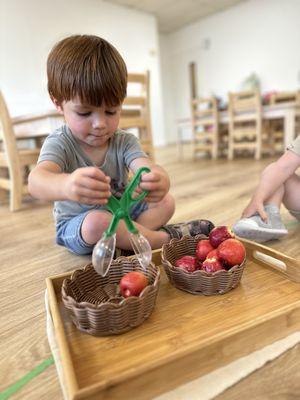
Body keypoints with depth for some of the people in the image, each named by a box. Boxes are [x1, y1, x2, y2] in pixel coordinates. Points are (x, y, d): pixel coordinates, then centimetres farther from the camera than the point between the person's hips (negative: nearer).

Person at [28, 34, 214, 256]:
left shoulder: (124, 141, -9)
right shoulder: (60, 144, -18)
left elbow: (148, 167, -29)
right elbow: (37, 180, -39)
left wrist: (160, 182, -55)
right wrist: (66, 185, -64)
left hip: (122, 214, 4)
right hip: (77, 226, -3)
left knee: (166, 202, -7)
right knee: (97, 222, -35)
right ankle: (167, 237, -18)